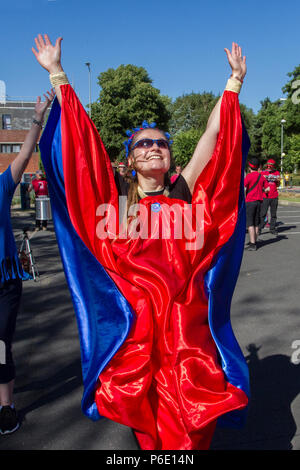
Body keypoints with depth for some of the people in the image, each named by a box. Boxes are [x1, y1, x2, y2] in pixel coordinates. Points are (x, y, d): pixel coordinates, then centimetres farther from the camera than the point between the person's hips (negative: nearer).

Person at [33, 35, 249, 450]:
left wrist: (235, 81, 8)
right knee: (148, 428, 13)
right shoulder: (116, 201, 1)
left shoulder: (185, 194, 6)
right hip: (137, 329, -1)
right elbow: (81, 140, 0)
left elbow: (214, 135, 6)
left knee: (191, 430, 7)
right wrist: (57, 75, 2)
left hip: (188, 328, 1)